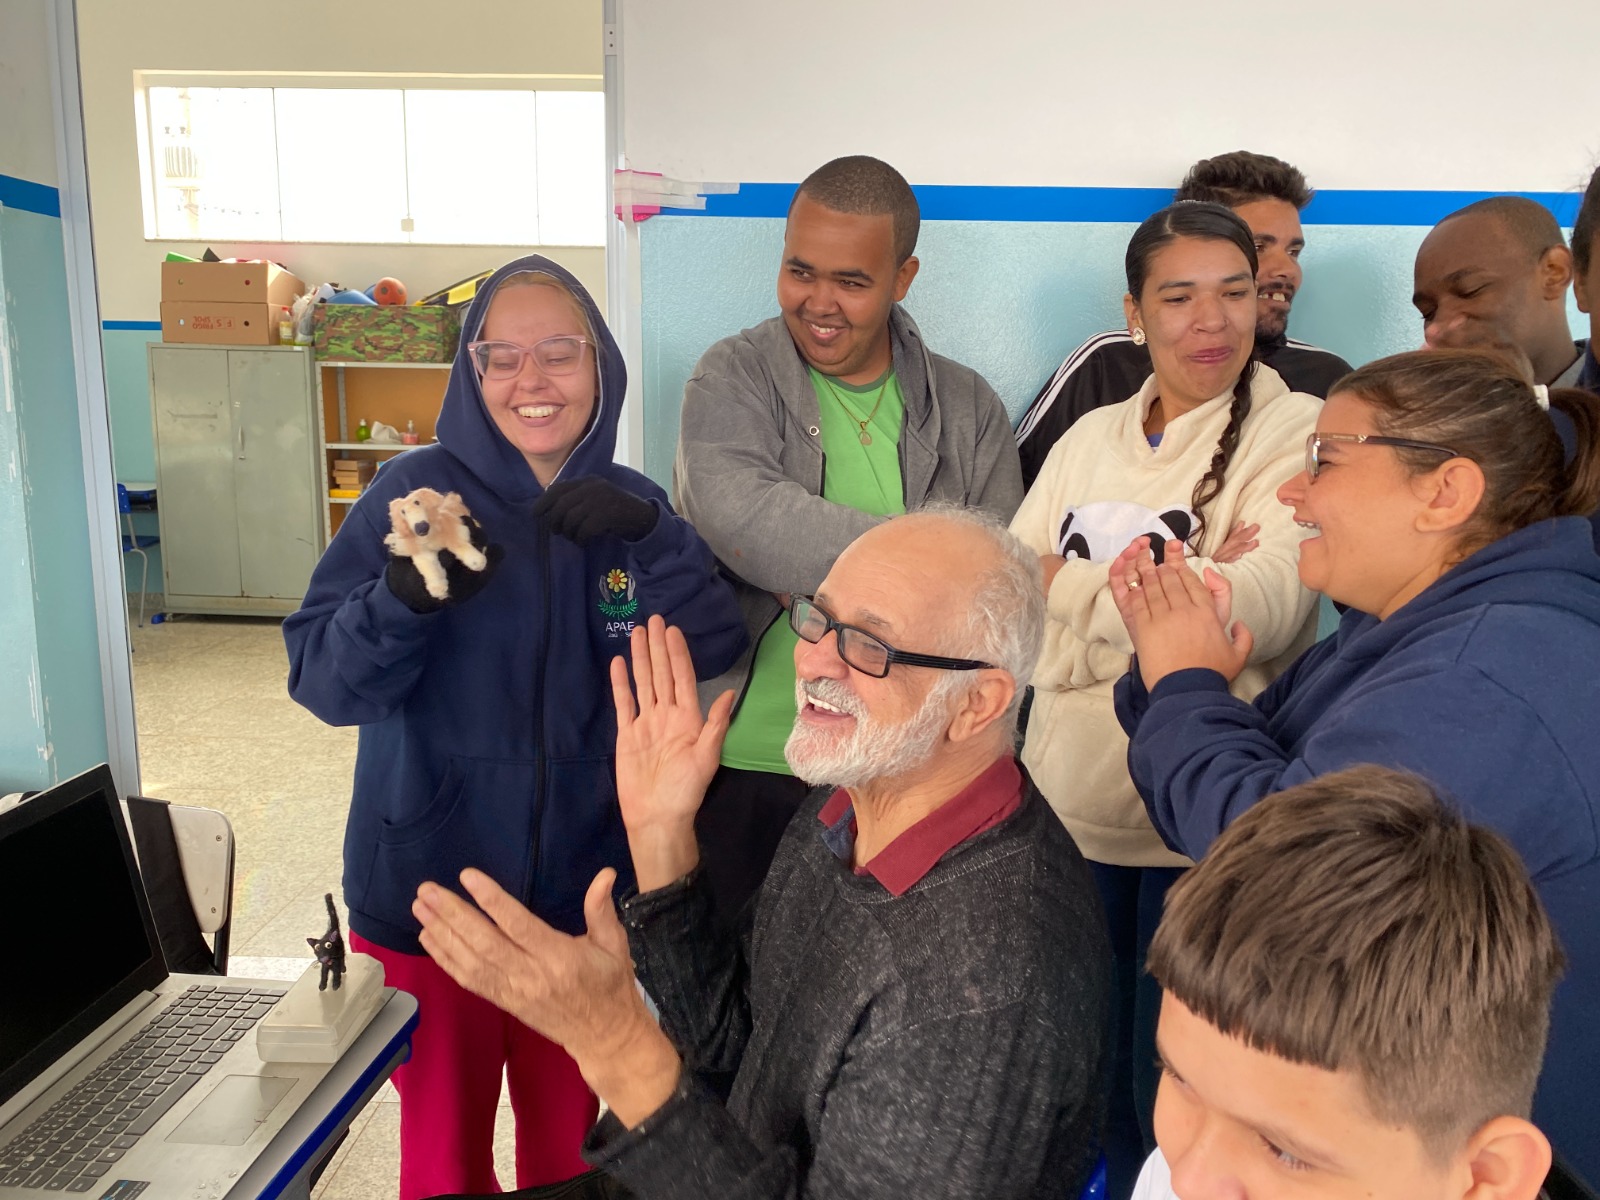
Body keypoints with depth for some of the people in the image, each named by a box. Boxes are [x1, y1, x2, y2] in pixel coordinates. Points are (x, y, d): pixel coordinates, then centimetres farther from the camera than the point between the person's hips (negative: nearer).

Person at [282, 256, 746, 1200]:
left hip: (584, 896, 2)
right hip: (429, 893, -2)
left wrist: (652, 540, -27)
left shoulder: (630, 508, -1)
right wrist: (402, 599, -33)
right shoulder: (417, 490, -9)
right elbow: (323, 681, -13)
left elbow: (715, 651, -11)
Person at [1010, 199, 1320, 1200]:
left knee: (1174, 1093, 13)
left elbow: (1264, 610, -20)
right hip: (1069, 799, 5)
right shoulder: (1091, 437, 9)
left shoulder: (1296, 429, -5)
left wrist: (1080, 583, -14)